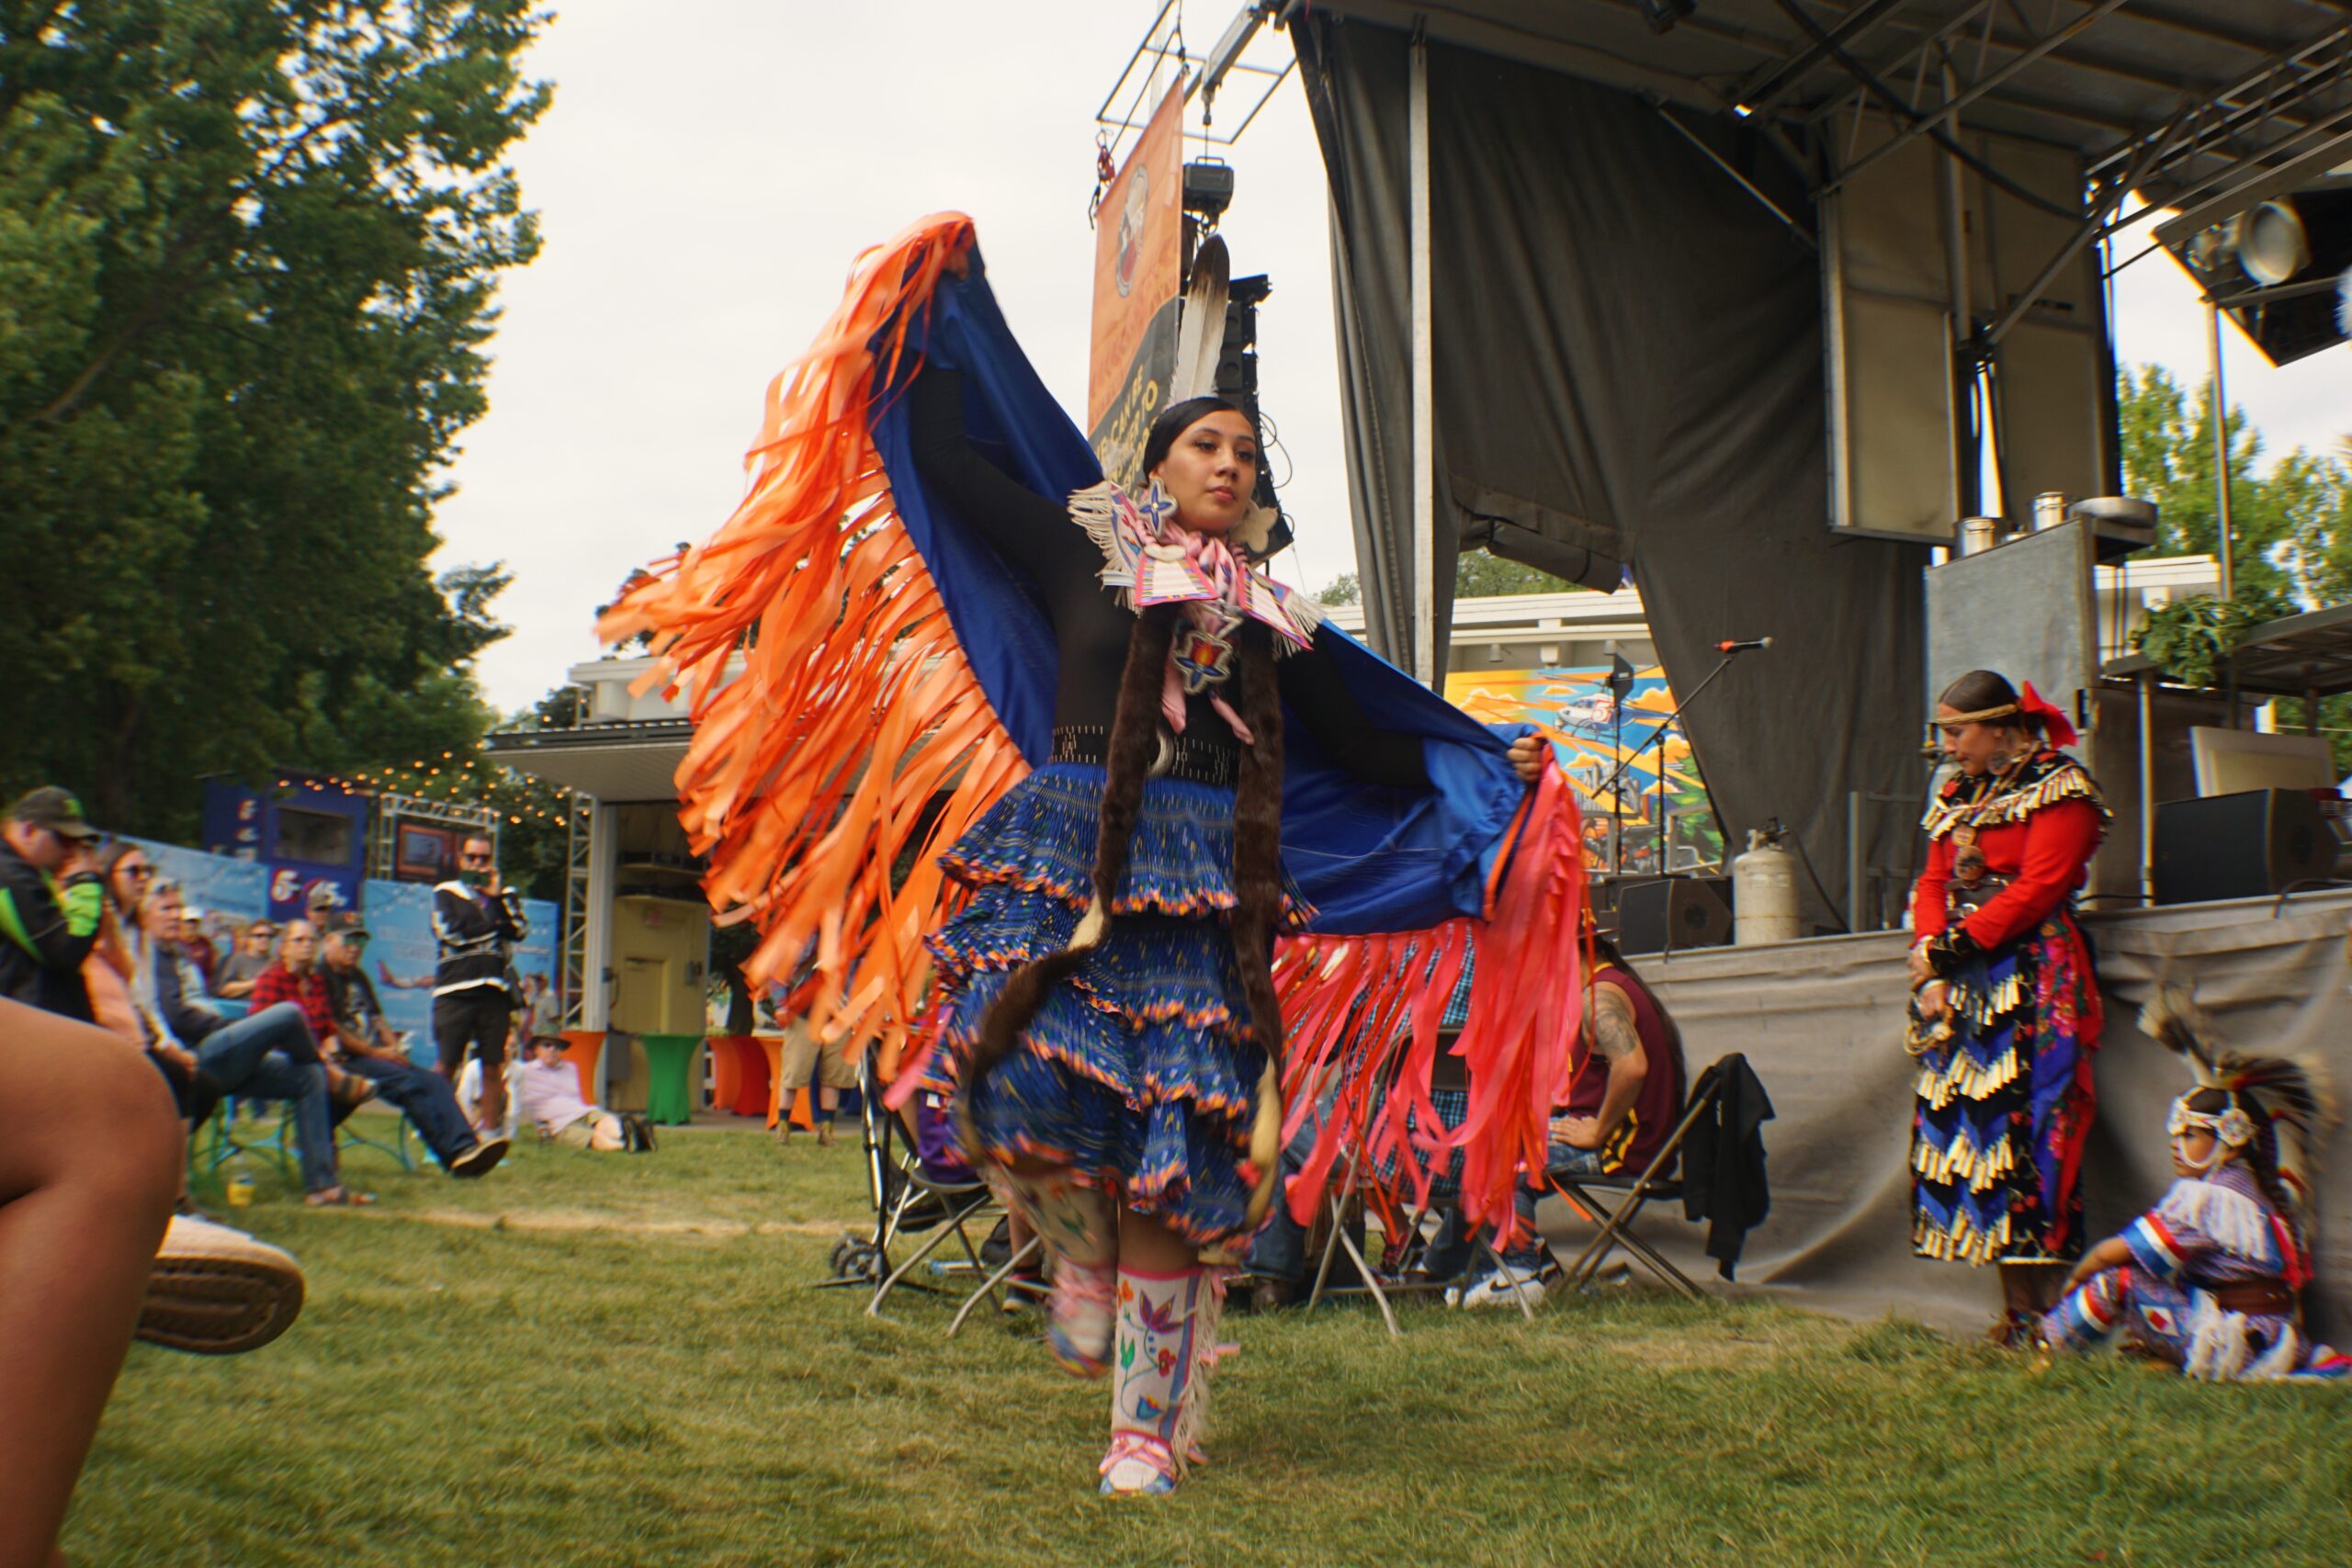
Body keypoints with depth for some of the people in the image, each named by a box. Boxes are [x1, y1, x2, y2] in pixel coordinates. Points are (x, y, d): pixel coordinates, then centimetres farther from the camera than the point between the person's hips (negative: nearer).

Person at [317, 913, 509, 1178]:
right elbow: (329, 1032, -13)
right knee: (409, 1083, -28)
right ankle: (453, 1154, -32)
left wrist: (395, 1049, 4)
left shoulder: (358, 976, 24)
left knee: (434, 1082, -15)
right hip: (345, 1060, -8)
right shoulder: (318, 977, -5)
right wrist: (375, 1052, -12)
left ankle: (465, 1146, -33)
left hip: (376, 1055, 8)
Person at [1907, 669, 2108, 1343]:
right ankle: (2015, 1308, 2)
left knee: (2024, 1125, -13)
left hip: (2031, 980, -7)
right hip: (1962, 985, 7)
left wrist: (1949, 949, -12)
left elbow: (2036, 889, -11)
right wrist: (1931, 967, -1)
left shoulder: (2061, 789, -2)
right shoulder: (1958, 796, 21)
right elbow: (1932, 883, 15)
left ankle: (2042, 1312, -10)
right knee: (1959, 1123, -1)